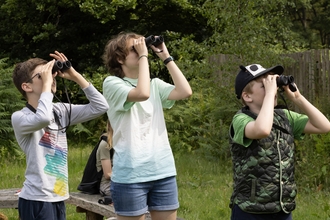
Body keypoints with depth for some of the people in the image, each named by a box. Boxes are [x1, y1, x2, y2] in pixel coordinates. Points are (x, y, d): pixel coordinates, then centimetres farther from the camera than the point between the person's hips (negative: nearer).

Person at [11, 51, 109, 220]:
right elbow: (43, 118, -33)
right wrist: (47, 83, -19)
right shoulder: (19, 117, -10)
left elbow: (100, 107, 5)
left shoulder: (60, 111, 9)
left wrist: (75, 76, -1)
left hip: (59, 198, 7)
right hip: (36, 199, -7)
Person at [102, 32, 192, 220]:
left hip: (164, 172, 5)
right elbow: (142, 94, -22)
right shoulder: (112, 83, -4)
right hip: (130, 175, -5)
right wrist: (143, 56, -12)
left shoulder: (155, 84, 12)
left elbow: (185, 92, -3)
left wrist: (166, 57, 2)